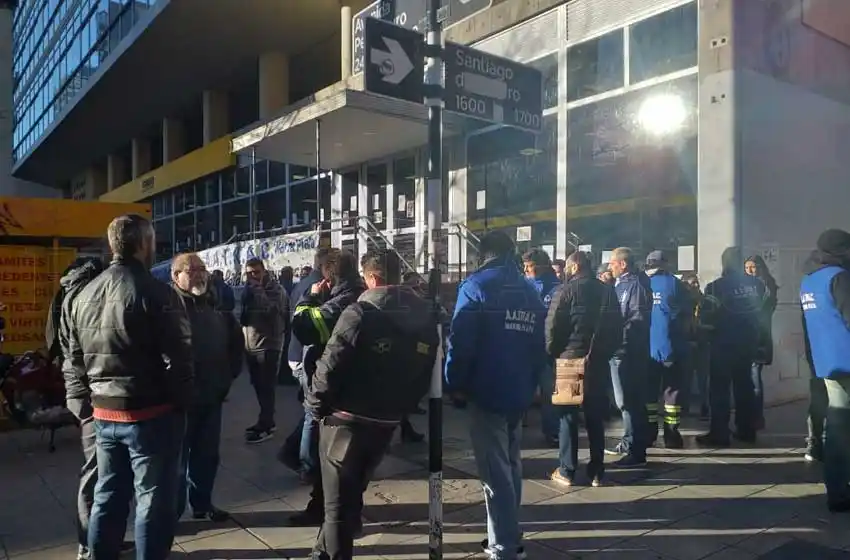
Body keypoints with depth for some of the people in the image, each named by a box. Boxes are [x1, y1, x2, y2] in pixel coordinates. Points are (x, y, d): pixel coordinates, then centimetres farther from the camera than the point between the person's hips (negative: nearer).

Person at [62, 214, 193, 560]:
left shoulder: (83, 295, 7)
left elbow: (73, 361, 11)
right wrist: (182, 402, -3)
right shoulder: (155, 293, -15)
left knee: (108, 497, 18)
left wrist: (84, 405, 17)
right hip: (152, 414, -6)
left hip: (104, 414, 7)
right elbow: (178, 358, -16)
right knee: (153, 500, 6)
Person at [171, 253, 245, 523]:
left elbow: (236, 339, 19)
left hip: (211, 394, 7)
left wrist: (230, 374, 11)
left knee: (207, 454, 17)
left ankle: (202, 503, 33)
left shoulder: (215, 305, 8)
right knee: (178, 457, 6)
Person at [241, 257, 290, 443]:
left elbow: (270, 309, -26)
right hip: (251, 345, 7)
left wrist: (258, 289, -21)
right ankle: (267, 421, 26)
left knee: (266, 387, -3)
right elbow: (244, 317, 17)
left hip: (268, 345, -7)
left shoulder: (276, 289, -6)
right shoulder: (249, 289, 12)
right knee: (259, 386, 14)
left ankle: (265, 427, 4)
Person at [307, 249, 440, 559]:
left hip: (346, 419, -6)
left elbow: (330, 367, -19)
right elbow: (426, 374, 4)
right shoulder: (427, 317, 2)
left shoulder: (360, 313, -17)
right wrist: (402, 407, 13)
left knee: (338, 500, 10)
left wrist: (317, 405, -4)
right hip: (387, 421, 6)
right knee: (352, 492, 25)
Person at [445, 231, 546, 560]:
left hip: (487, 392, -7)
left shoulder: (476, 286, -8)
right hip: (519, 393, 7)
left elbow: (460, 341, -16)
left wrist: (455, 384, -6)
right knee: (510, 465, 19)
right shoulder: (531, 292, 11)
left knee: (494, 471, 0)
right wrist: (530, 385, 18)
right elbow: (541, 346, 11)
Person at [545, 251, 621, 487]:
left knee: (568, 415, 4)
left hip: (569, 360, -5)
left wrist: (552, 351, 1)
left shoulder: (566, 291, -9)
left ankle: (566, 471, 7)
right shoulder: (608, 291, 8)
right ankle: (596, 472, 16)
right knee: (596, 417, 11)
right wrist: (606, 351, 16)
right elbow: (617, 326, 10)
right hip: (598, 362, 5)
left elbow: (552, 326, -13)